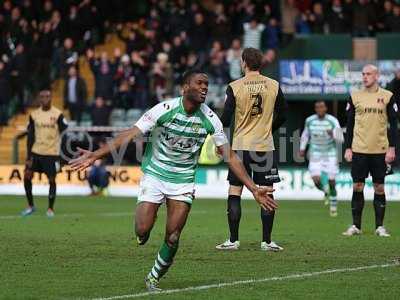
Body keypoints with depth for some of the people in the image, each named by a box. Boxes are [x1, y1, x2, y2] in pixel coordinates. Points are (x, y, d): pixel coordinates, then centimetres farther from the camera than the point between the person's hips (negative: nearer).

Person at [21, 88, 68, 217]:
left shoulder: (58, 115, -6)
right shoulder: (34, 115, 4)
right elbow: (30, 137, 7)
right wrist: (28, 157, 2)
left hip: (52, 153, -3)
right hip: (36, 152, 3)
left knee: (51, 180, -2)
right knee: (27, 176, -3)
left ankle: (50, 209, 12)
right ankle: (30, 206, 13)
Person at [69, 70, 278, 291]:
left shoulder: (209, 119, -9)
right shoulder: (164, 110, -17)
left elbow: (230, 157, -3)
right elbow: (129, 135, -19)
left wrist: (254, 189, -8)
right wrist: (95, 155, -29)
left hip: (183, 180, 2)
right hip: (155, 174, -2)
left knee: (172, 238, -6)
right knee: (142, 231, -11)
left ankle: (154, 277, 19)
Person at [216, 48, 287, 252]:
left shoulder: (235, 87, -6)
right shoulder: (274, 86, 1)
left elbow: (226, 119, -6)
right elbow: (282, 116, 8)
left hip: (240, 146, -1)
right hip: (266, 146, 1)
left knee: (234, 194, 5)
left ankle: (233, 240, 3)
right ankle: (267, 241, 4)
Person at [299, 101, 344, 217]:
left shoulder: (333, 121, -14)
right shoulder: (309, 120, -6)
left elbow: (341, 140, -13)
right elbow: (305, 134, 14)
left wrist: (333, 135, -32)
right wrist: (302, 148, 12)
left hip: (330, 154, -1)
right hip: (315, 154, 2)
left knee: (331, 181, -1)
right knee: (316, 181, -12)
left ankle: (333, 206, 19)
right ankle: (326, 191, 24)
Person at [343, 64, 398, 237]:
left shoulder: (387, 97, 2)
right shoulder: (355, 97, 6)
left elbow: (393, 124, 3)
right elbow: (350, 124, 9)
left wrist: (392, 148, -3)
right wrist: (348, 148, 4)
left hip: (380, 150, -1)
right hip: (359, 150, 1)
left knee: (379, 188, 2)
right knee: (357, 187, 1)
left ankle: (379, 226, 9)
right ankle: (356, 226, 8)